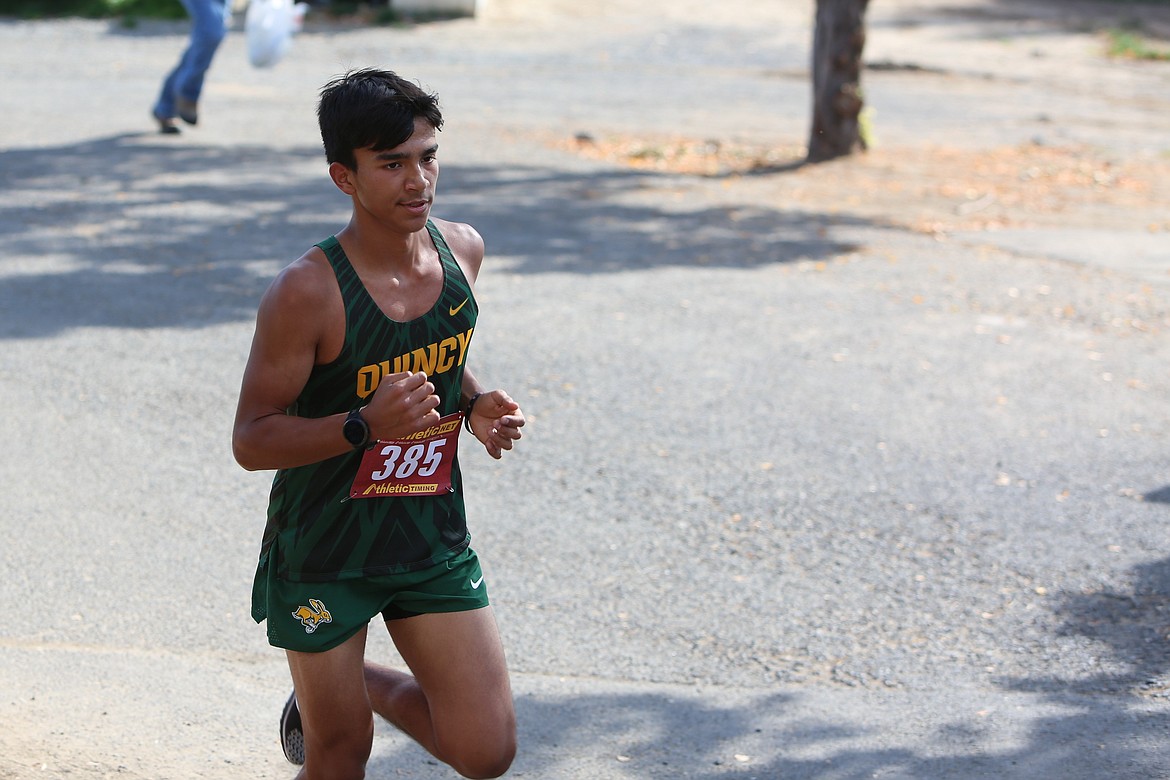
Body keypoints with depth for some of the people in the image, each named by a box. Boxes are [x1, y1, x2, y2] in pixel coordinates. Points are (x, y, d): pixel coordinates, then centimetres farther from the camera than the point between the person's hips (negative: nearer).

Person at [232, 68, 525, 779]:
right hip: (324, 554, -4)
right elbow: (252, 440, -18)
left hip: (432, 536, 5)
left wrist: (477, 407, -5)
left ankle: (364, 686, 31)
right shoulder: (309, 293, -22)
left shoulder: (462, 249, -4)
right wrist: (365, 424, -33)